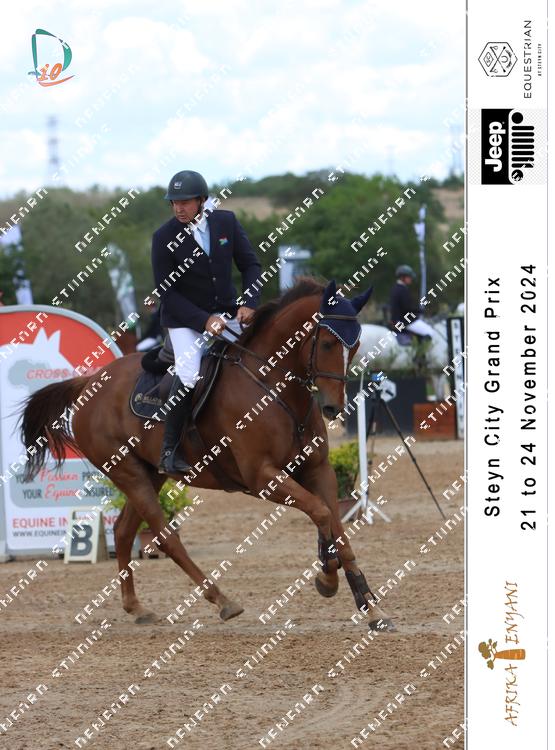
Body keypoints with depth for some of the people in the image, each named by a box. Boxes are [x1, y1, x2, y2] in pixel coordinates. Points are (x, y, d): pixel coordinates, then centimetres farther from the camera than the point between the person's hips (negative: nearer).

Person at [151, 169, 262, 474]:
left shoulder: (227, 222, -5)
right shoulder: (164, 237, -14)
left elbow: (250, 264, 1)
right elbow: (166, 291, -14)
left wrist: (249, 303, -15)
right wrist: (204, 320, -22)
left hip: (225, 313, 4)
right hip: (183, 319, -4)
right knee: (189, 377, -23)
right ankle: (170, 450, -10)